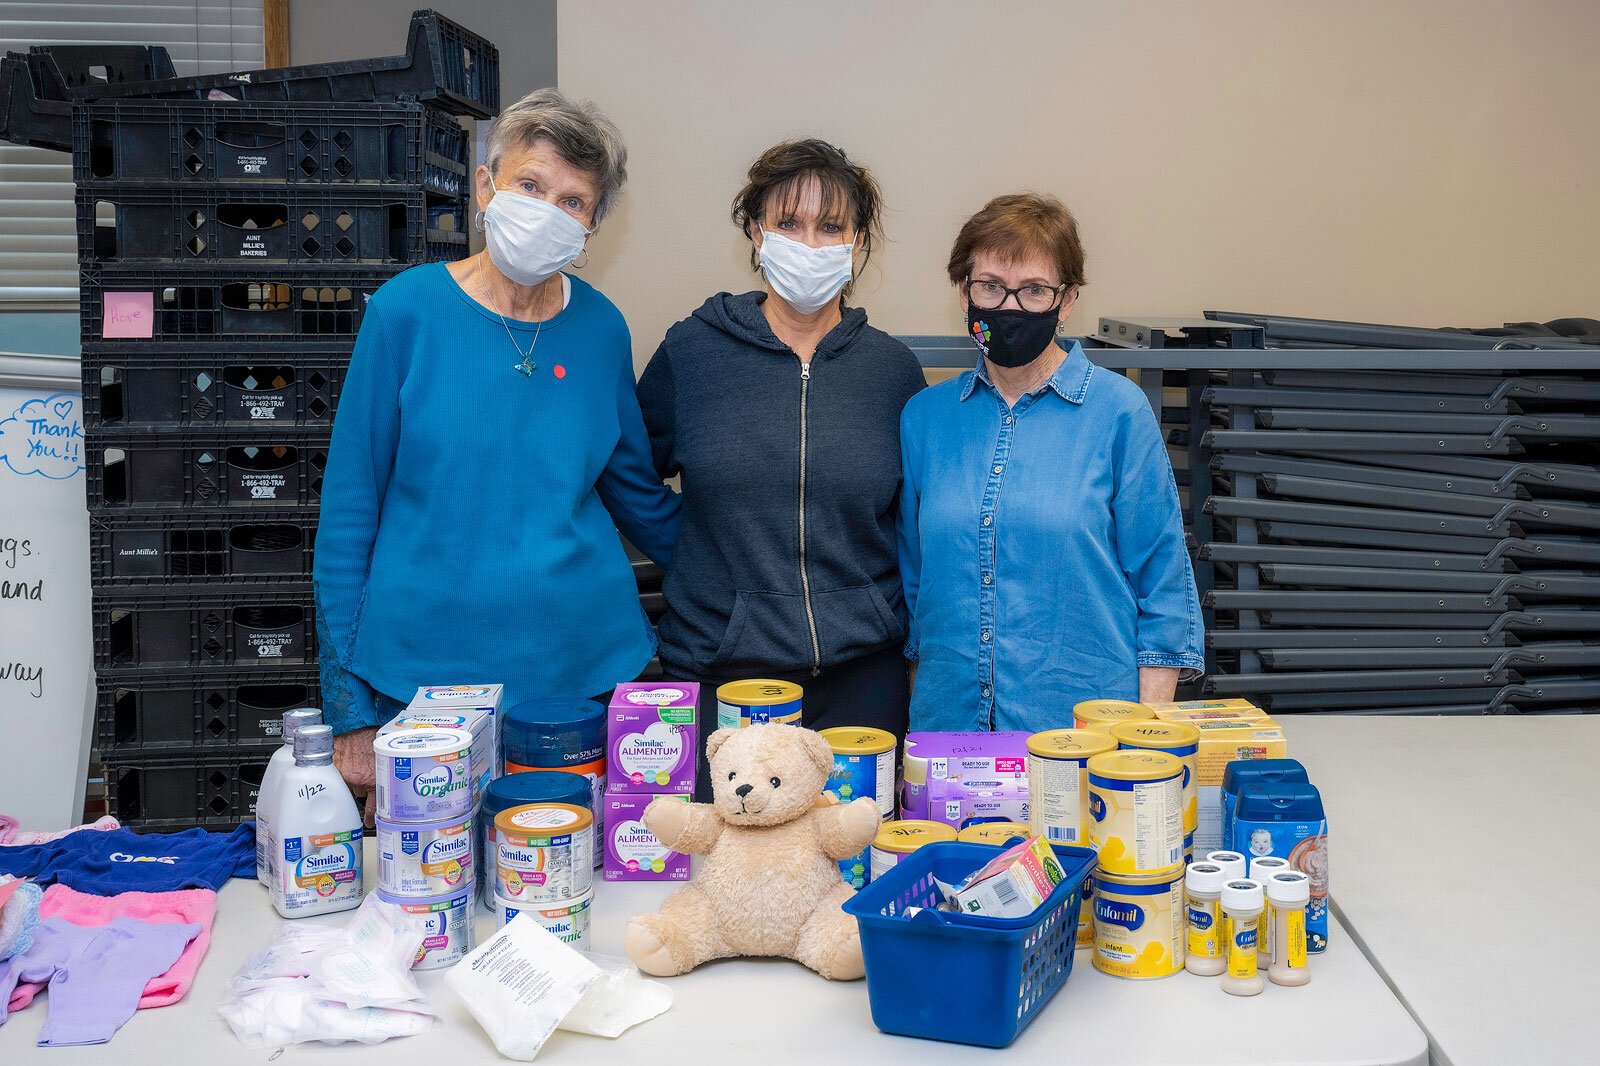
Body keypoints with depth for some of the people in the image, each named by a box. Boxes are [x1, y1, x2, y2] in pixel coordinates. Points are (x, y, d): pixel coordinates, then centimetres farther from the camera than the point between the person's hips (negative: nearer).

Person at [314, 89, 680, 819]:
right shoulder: (407, 310, -5)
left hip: (587, 671, 3)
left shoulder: (601, 328, 2)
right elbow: (350, 507, -2)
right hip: (423, 670, -2)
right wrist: (350, 709, -3)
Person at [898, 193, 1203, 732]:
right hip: (947, 724, 3)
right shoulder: (924, 416, 5)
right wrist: (916, 729, 10)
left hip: (1087, 731, -3)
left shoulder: (1118, 410, -4)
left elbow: (1162, 582, -3)